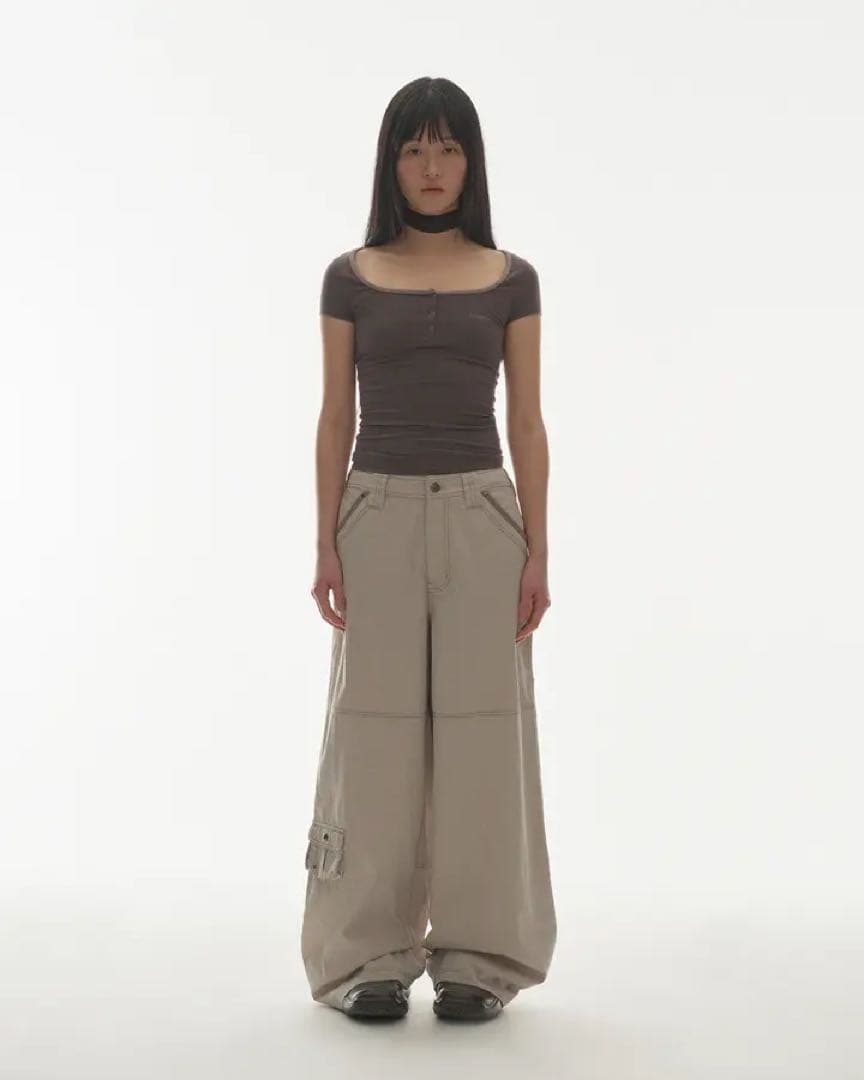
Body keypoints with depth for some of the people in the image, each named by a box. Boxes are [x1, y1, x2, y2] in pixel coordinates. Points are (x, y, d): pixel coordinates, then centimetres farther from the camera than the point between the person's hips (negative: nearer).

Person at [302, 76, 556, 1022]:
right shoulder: (350, 279, 4)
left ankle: (477, 955, 13)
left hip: (480, 516, 0)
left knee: (481, 731, 2)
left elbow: (526, 424, 3)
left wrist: (537, 551, -4)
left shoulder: (512, 280, 5)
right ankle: (370, 956, 13)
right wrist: (326, 545, -5)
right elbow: (335, 421, 3)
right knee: (375, 735, 2)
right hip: (380, 517, 0)